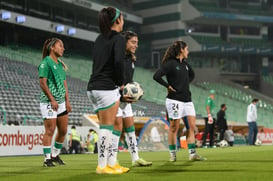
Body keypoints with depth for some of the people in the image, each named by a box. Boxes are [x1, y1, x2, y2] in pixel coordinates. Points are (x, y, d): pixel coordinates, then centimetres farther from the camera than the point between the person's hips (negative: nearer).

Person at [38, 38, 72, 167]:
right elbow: (42, 83, -14)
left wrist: (67, 101, 13)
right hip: (49, 102, -8)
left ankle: (55, 155, 24)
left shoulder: (60, 64, 17)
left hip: (61, 102, 8)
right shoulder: (45, 63, -8)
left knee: (63, 130, 9)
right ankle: (47, 159, -1)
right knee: (50, 131, -8)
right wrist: (52, 100, -16)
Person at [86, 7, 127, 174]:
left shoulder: (100, 39, 16)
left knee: (106, 127, 13)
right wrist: (120, 82, -7)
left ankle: (110, 163, 18)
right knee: (107, 128, -2)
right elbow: (119, 62, -22)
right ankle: (102, 166, 1)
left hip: (94, 88, 8)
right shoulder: (118, 38, -7)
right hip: (107, 88, -8)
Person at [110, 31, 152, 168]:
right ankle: (112, 161, -5)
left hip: (126, 98, 8)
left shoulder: (131, 59, 12)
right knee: (118, 125, -10)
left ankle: (135, 159, 14)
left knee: (130, 125, 9)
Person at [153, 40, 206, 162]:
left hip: (187, 99, 8)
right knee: (174, 128, 0)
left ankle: (192, 154, 4)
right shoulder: (170, 64, -10)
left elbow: (192, 75, 34)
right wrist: (168, 86, -13)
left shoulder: (185, 64, 14)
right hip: (175, 100, -8)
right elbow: (156, 76, -19)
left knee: (192, 126, 1)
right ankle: (173, 154, 9)